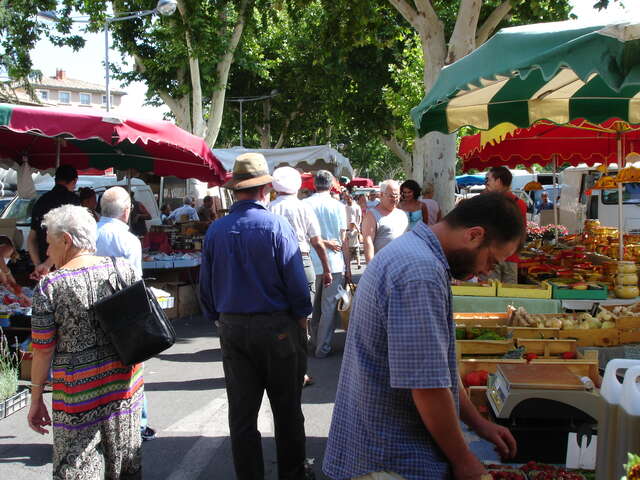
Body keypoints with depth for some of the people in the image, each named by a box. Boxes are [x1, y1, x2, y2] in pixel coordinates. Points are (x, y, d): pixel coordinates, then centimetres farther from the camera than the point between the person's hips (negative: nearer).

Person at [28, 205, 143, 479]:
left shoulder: (50, 287, -12)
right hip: (125, 384, 4)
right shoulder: (123, 269, -1)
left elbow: (43, 351, -9)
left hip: (79, 391, -4)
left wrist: (36, 399, 3)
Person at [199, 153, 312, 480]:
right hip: (277, 326, -3)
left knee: (241, 413, 11)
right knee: (287, 410, 11)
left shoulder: (215, 231, -2)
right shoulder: (278, 226, -13)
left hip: (232, 329, 3)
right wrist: (302, 318, 4)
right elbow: (297, 282, -12)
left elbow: (205, 285, 6)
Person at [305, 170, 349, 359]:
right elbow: (343, 240, -2)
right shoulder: (338, 206, -5)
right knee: (330, 306, 4)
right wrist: (348, 267, 4)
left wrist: (324, 242, 0)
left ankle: (314, 342, 26)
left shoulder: (305, 204, -1)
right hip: (334, 263, -3)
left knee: (315, 305, 17)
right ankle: (323, 348, 6)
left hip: (312, 263, 3)